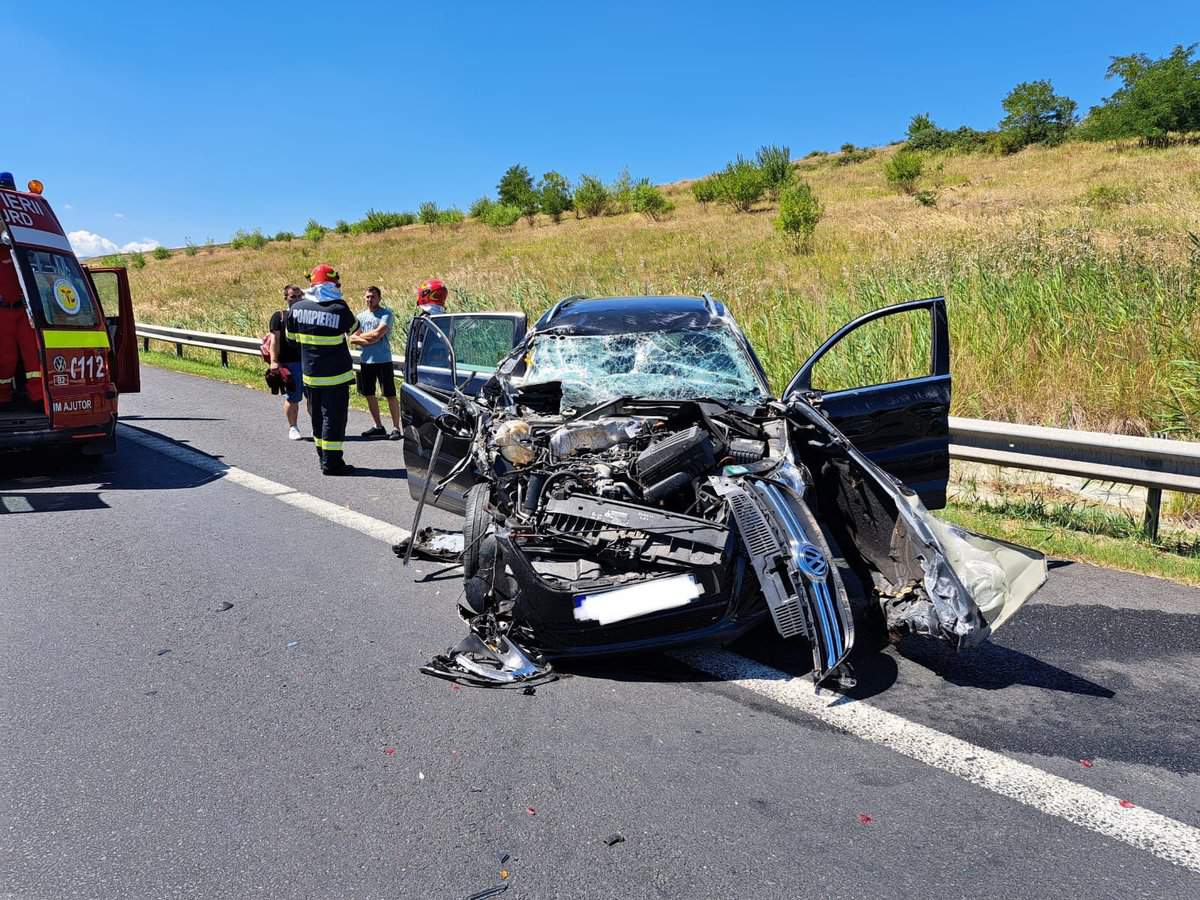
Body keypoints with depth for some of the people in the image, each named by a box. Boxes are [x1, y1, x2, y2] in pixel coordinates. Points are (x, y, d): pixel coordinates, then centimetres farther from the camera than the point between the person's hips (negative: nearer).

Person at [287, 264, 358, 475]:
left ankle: (323, 456, 25)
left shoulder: (296, 308, -3)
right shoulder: (339, 309, -17)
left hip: (310, 375, 5)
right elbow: (354, 327, 4)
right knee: (334, 418, 0)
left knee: (317, 417, 16)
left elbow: (290, 335, 11)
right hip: (336, 375, -5)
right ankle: (331, 462, 2)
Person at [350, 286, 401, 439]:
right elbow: (353, 339, 3)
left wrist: (361, 336, 0)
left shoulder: (386, 314, -4)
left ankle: (396, 428, 0)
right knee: (369, 394, 11)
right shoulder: (361, 316, 11)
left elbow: (377, 334, -16)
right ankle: (378, 427, 23)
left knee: (390, 395, -4)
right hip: (366, 361, 6)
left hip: (383, 360, -6)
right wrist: (370, 339, -10)